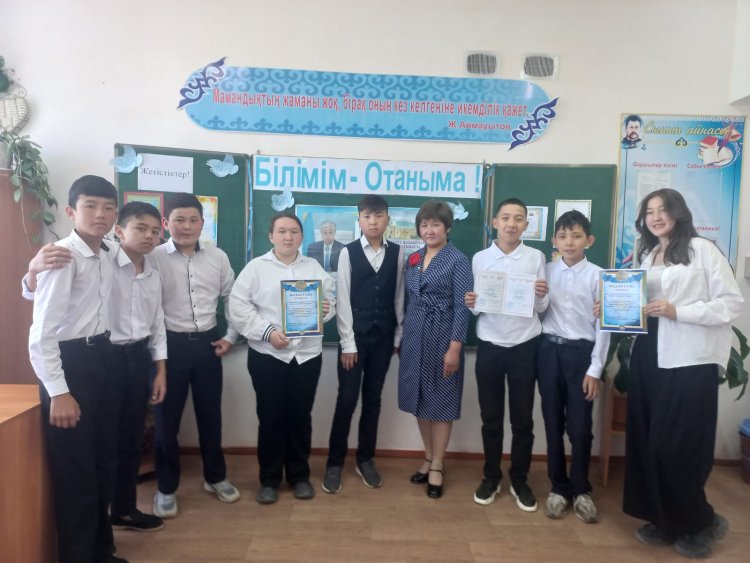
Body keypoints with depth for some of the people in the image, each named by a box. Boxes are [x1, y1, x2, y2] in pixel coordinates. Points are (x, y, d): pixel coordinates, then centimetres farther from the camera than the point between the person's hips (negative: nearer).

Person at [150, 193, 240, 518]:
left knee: (210, 414, 15)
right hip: (170, 344, -3)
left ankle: (215, 477, 34)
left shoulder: (218, 257, 2)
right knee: (167, 418, 10)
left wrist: (230, 336, 7)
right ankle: (166, 487, 28)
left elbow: (233, 298, 10)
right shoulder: (154, 258, -8)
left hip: (207, 343, 3)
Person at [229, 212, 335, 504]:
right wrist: (267, 331, -15)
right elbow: (239, 305, -6)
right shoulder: (256, 267, 0)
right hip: (267, 354, -2)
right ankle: (269, 479, 22)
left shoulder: (315, 268, 10)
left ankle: (299, 476, 27)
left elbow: (331, 300, 14)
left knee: (300, 415, 11)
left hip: (307, 353, 2)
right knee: (270, 416, 5)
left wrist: (327, 308, -10)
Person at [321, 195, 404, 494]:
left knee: (373, 399, 12)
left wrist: (398, 336, 4)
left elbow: (398, 296, 4)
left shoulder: (397, 253, 2)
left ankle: (365, 459, 26)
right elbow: (342, 299, -6)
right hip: (355, 335, -2)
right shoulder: (348, 252, -4)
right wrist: (348, 343, -9)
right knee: (347, 399, 2)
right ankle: (334, 462, 17)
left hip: (383, 337, 2)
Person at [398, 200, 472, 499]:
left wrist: (454, 347, -17)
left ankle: (437, 466, 19)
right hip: (414, 335, 6)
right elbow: (408, 301, 13)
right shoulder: (413, 259, 10)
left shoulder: (458, 260, -7)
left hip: (442, 336, -5)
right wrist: (403, 338, 12)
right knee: (420, 399, 12)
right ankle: (428, 458, 29)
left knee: (440, 401, 5)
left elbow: (461, 307, -12)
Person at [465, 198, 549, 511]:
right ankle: (491, 477, 26)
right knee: (491, 417, 11)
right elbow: (476, 306, 7)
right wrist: (471, 304, -15)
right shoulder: (479, 259, 3)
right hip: (489, 346, 1)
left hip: (524, 346, -1)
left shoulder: (536, 257, 0)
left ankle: (520, 480, 26)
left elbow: (542, 309, 2)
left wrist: (541, 296, -19)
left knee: (522, 418, 9)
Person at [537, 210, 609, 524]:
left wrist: (595, 369, -6)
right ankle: (559, 488, 27)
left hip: (581, 352, -2)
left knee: (580, 426, 4)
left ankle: (581, 490, 26)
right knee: (553, 424, 10)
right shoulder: (545, 272, 4)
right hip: (549, 351, 2)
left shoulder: (597, 275, -3)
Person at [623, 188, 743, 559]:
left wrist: (678, 311, -18)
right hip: (649, 357, 6)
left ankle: (701, 523, 22)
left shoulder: (702, 250, -3)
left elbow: (732, 303, -9)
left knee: (678, 446, -2)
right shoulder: (646, 257, 15)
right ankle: (664, 521, 24)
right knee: (648, 443, 7)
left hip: (691, 361, -6)